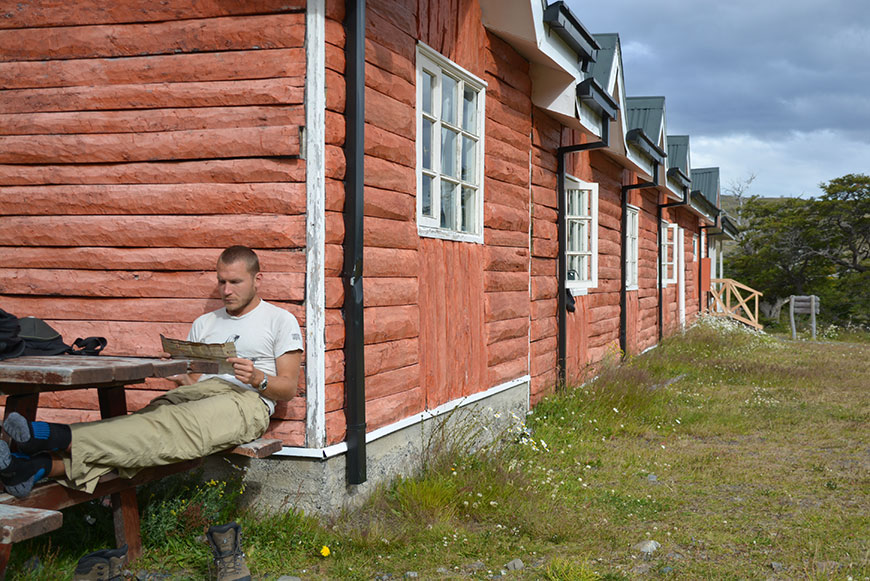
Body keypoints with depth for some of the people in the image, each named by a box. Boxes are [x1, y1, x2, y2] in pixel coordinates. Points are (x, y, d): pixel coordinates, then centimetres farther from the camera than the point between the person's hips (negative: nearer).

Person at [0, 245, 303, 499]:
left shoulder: (280, 320, 12)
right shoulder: (205, 323, 28)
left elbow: (288, 389, 5)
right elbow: (190, 380, 18)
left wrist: (258, 379, -14)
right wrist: (181, 376, -5)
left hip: (247, 402, -5)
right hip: (197, 394, 5)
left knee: (175, 427, -34)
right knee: (148, 419, -28)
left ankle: (61, 437, -52)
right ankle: (42, 466, -49)